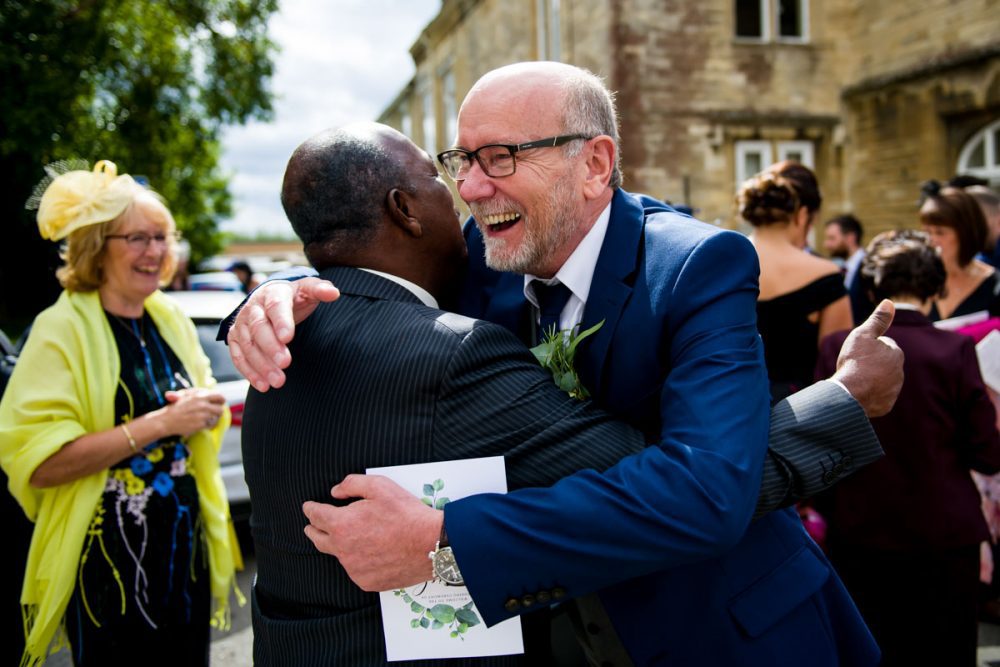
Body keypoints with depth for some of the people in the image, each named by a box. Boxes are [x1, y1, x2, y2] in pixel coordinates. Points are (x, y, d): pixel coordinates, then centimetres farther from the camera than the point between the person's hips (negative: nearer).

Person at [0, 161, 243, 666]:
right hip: (108, 555, -6)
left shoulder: (171, 319, 7)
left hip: (185, 543, 6)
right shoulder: (62, 330, -12)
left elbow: (204, 407, 19)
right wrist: (157, 424, -24)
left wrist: (207, 411, -5)